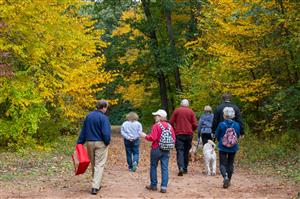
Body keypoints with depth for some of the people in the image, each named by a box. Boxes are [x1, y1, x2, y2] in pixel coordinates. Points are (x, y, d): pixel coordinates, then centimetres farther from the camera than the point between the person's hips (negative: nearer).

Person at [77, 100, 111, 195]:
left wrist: (80, 142, 15)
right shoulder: (103, 118, -13)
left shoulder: (88, 116, 7)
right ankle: (95, 187, -10)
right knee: (99, 165, -3)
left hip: (90, 143, 6)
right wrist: (107, 142, -3)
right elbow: (106, 133, -19)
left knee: (93, 164, 17)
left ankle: (96, 184, 28)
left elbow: (83, 131, 11)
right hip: (100, 144, -6)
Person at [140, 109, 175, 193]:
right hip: (166, 151, 4)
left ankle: (153, 185, 17)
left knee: (153, 167, 11)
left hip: (156, 149, -4)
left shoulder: (156, 126, -11)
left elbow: (153, 138, -19)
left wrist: (145, 136, -4)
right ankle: (164, 187, 0)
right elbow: (173, 139, 4)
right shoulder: (169, 126, 5)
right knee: (165, 168, 3)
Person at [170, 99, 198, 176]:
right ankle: (185, 168, 18)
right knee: (186, 151, 14)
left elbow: (171, 122, -1)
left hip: (179, 134, -2)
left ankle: (181, 167, -25)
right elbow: (195, 125, 0)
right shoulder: (191, 112, 4)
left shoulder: (176, 111, 2)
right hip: (189, 134, 2)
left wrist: (174, 129, 16)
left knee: (180, 151, -6)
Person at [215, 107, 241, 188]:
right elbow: (238, 136, 6)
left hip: (223, 147, -3)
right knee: (230, 164, 16)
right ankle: (228, 180, 21)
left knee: (222, 164, 1)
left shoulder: (221, 124, -14)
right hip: (233, 148, 3)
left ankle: (225, 177, -24)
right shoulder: (236, 125, -7)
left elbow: (217, 136, -2)